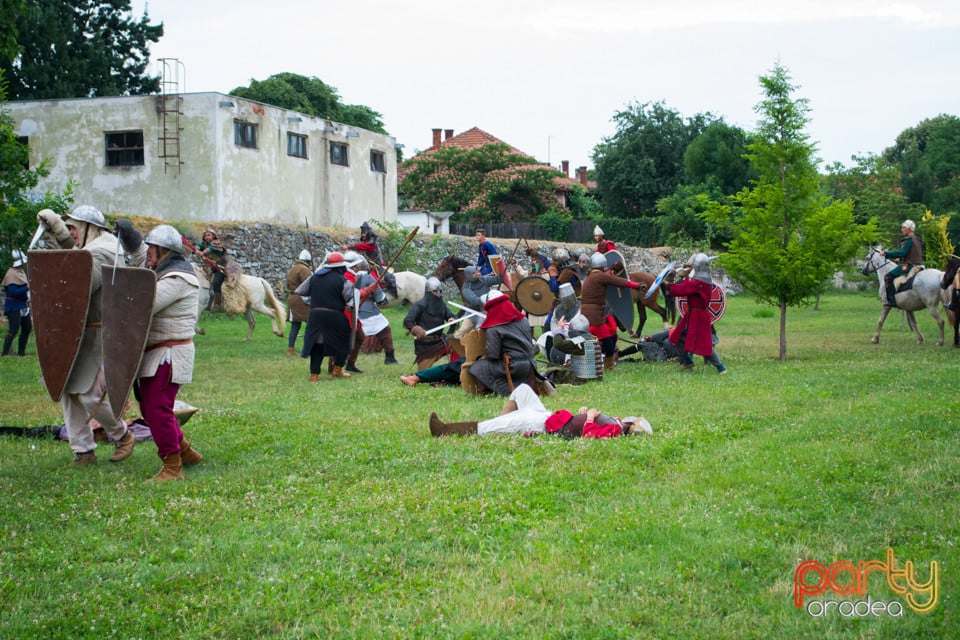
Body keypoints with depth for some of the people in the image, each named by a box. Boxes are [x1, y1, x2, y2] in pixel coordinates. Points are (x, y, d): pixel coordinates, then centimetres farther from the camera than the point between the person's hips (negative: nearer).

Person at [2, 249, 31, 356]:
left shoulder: (21, 271, 12)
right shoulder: (11, 274, -18)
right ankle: (5, 353, -11)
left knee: (27, 328, 13)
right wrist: (27, 287, -26)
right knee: (13, 330, -13)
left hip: (23, 306, 10)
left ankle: (21, 351, 22)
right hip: (14, 307, -10)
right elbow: (13, 291, -26)